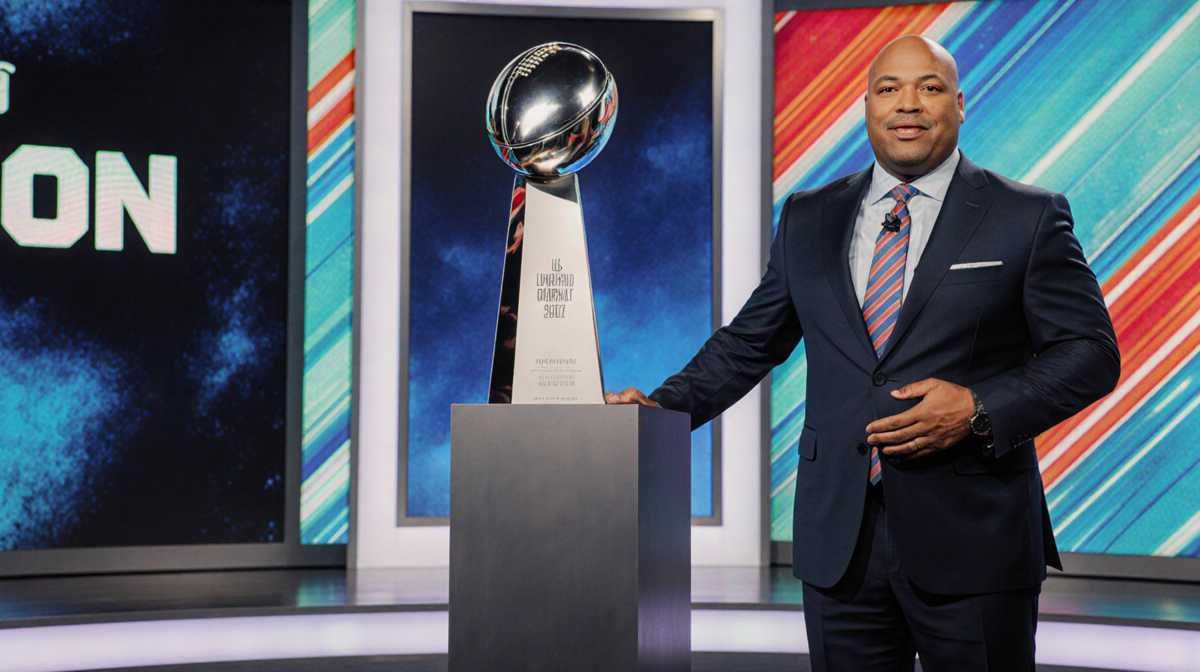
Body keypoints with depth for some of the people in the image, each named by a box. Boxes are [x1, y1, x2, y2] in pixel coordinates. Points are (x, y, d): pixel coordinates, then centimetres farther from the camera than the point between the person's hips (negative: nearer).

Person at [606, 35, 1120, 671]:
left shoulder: (1030, 218, 2)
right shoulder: (807, 219, 12)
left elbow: (1090, 351, -1)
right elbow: (748, 342, 16)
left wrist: (981, 411, -15)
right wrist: (666, 406, 1)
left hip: (973, 543, -2)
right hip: (839, 540, 3)